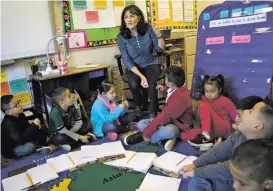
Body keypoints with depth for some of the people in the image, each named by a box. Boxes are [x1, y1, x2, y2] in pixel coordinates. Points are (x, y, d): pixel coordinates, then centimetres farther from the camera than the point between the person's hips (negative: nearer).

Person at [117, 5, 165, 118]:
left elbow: (160, 50, -8)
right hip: (133, 66, 0)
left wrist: (159, 36, -29)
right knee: (134, 84, -29)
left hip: (151, 63, 0)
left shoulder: (148, 29, -14)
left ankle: (152, 112, -5)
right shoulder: (121, 37, -15)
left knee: (151, 84, -29)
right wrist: (141, 76, -25)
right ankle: (138, 106, 5)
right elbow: (127, 61, -14)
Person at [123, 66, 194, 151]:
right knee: (141, 124, 1)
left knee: (168, 131, -43)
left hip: (178, 127, -9)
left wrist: (146, 132, -23)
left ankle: (141, 136, -18)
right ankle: (166, 138, -17)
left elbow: (164, 117, -29)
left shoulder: (180, 98, -30)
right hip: (170, 119, 9)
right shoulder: (177, 89, -3)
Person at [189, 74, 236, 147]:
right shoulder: (204, 99, 5)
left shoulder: (225, 101, -8)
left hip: (224, 130, -5)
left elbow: (235, 115, -3)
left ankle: (206, 136, -30)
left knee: (205, 106, -24)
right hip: (212, 129, 5)